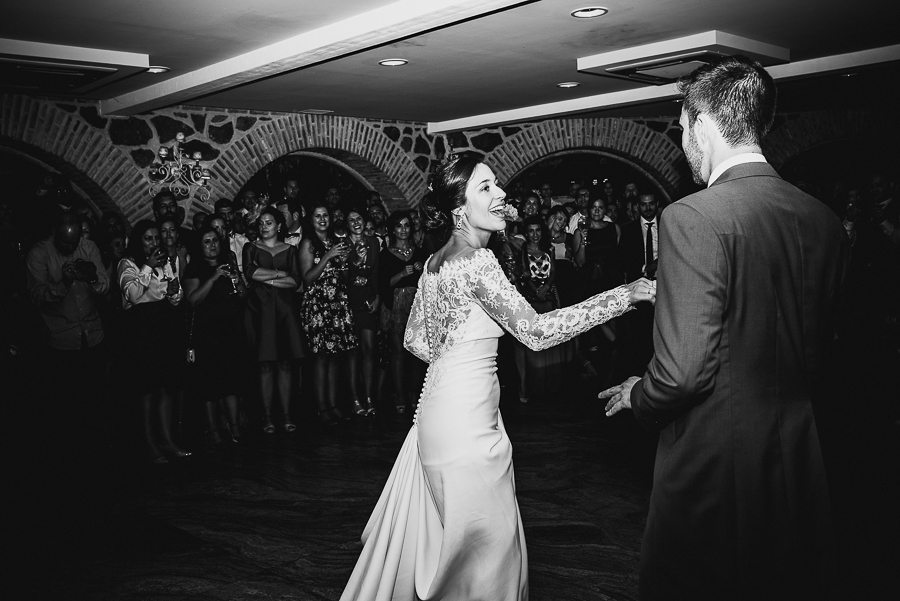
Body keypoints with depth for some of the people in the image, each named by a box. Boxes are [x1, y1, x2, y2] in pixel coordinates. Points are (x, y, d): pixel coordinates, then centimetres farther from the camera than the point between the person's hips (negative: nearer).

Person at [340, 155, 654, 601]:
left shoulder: (437, 260, 9)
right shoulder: (476, 261, -19)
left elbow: (415, 339, 14)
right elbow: (535, 331, -26)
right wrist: (628, 293, -24)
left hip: (440, 410, 9)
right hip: (465, 422, -9)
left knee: (434, 535, 23)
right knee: (487, 548, 7)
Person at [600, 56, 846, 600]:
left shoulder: (694, 218, -19)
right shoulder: (826, 222, 2)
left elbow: (685, 368, -23)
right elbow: (823, 353, 11)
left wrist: (638, 398, -3)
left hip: (713, 460, -6)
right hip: (798, 459, 6)